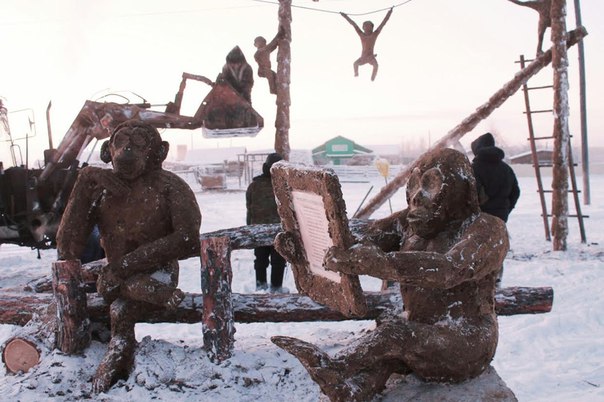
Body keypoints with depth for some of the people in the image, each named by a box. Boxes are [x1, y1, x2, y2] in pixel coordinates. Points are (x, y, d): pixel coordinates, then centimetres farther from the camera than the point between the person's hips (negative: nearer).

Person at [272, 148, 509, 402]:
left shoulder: (488, 230, -13)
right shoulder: (411, 222, 5)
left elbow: (447, 270, -33)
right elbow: (359, 246, -5)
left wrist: (365, 263, -43)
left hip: (467, 343, -5)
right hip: (418, 334, 5)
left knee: (393, 333, -30)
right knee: (381, 355, -27)